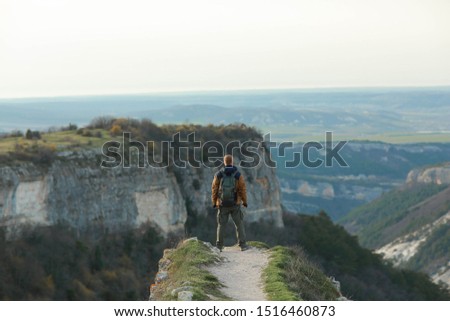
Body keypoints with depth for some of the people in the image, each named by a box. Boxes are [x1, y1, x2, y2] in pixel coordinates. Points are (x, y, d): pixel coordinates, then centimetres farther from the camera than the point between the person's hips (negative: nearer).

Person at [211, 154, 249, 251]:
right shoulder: (238, 175, -8)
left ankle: (219, 246, 9)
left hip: (223, 204, 1)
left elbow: (214, 189, -2)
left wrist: (214, 202, 8)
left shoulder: (218, 175, -5)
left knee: (221, 225, 10)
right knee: (239, 224, 8)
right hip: (235, 204, -1)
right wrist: (244, 201, 6)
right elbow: (243, 189, -6)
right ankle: (242, 245, 4)